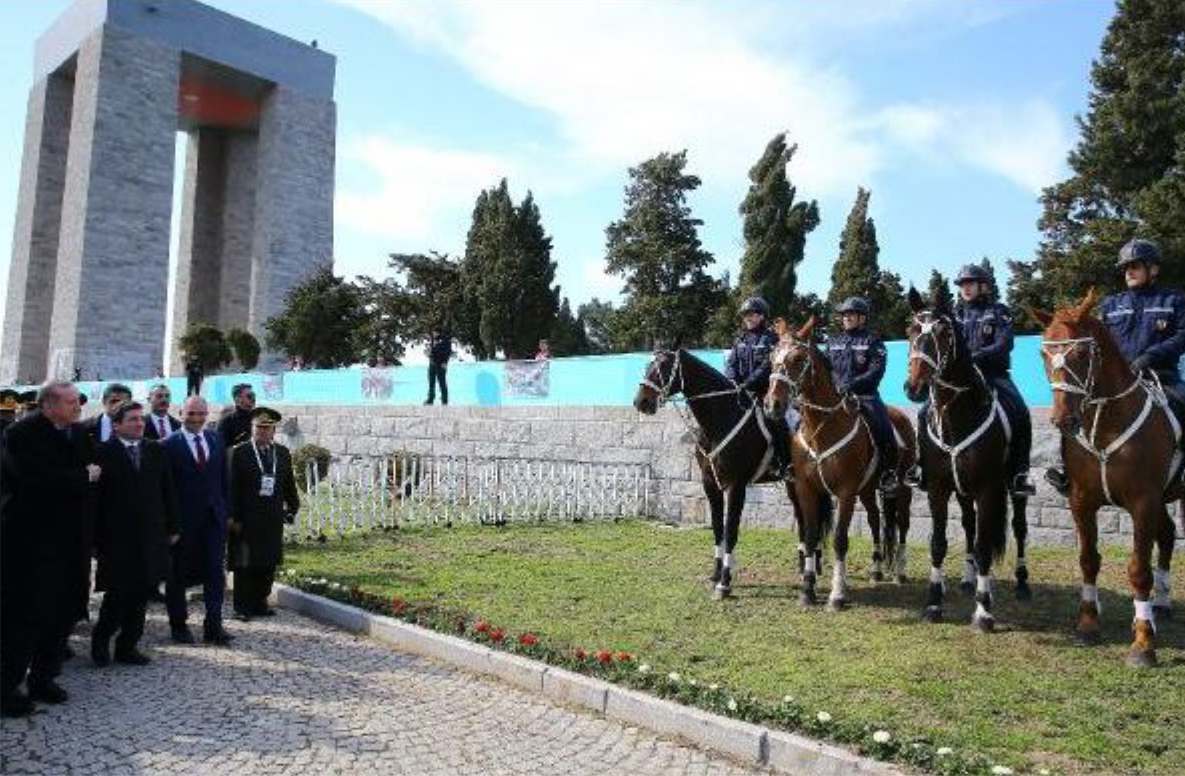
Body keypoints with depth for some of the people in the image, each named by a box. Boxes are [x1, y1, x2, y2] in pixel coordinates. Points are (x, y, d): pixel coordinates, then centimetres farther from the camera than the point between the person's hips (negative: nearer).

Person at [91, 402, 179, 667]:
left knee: (141, 593, 8)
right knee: (117, 592, 0)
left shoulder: (157, 451, 9)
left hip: (152, 535, 4)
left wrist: (173, 527, 7)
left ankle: (127, 646, 20)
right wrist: (96, 536, -7)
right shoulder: (103, 453, -4)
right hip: (117, 537, -4)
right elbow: (95, 497, -5)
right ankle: (100, 639, 25)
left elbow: (168, 492, 10)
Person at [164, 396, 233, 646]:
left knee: (215, 572, 0)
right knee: (178, 574, 10)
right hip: (183, 520, -3)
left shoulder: (216, 441, 8)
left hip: (214, 517, 3)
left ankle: (213, 626, 5)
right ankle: (179, 625, 25)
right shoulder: (170, 445, -6)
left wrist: (226, 510, 6)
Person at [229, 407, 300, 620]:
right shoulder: (240, 453, -3)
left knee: (269, 565, 8)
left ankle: (260, 603, 20)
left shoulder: (283, 453, 10)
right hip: (246, 520, -4)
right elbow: (232, 488, -6)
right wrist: (233, 517, -10)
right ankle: (242, 608, 13)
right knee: (245, 565, 3)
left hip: (273, 520, 4)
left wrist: (292, 507, 5)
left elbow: (289, 484, 14)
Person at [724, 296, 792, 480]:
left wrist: (747, 384, -23)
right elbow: (730, 363, 8)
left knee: (776, 423, -21)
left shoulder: (770, 338, -3)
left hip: (764, 392, -6)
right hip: (740, 391, 6)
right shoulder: (741, 339, 14)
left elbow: (767, 367, -14)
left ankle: (785, 464, -10)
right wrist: (732, 382, -12)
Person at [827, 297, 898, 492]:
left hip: (865, 396, -4)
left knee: (882, 427, -23)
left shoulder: (872, 341, 2)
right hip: (835, 396, 4)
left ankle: (889, 472, -10)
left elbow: (875, 372, -10)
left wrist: (850, 385, -22)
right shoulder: (833, 340, 16)